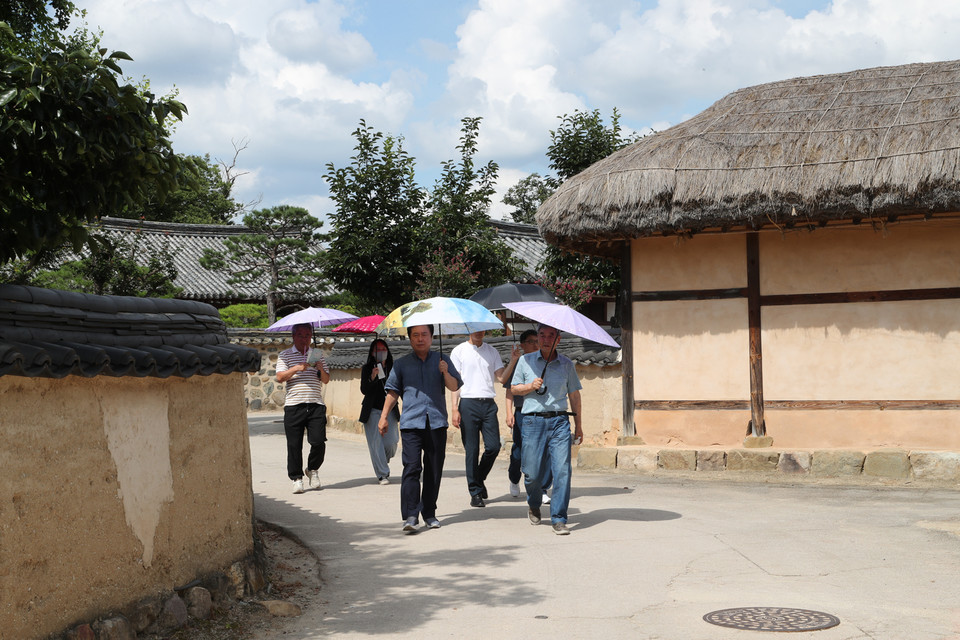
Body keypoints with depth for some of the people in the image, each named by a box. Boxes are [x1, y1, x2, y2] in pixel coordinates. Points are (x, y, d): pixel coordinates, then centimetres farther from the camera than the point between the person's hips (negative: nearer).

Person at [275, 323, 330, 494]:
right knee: (294, 445, -2)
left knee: (318, 442, -7)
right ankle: (297, 478, 10)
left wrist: (321, 369, -7)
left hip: (316, 404, 1)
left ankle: (312, 469, 19)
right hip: (294, 406, -1)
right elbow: (280, 377, -2)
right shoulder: (285, 355, 10)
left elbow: (326, 380, 13)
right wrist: (297, 368, -15)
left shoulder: (317, 354, 17)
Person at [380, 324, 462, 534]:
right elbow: (393, 391, 15)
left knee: (434, 469, 5)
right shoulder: (402, 364, 12)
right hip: (411, 423, -1)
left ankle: (429, 513, 16)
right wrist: (384, 416, 8)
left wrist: (445, 373, -14)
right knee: (411, 467, -13)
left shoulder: (442, 360, 12)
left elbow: (455, 386, 4)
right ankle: (410, 516, -16)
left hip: (437, 423, 1)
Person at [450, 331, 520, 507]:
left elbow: (501, 378, 9)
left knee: (493, 447, -4)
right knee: (471, 450, -2)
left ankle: (479, 478, 21)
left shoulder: (492, 352, 14)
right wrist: (454, 409, -6)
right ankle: (475, 492, 6)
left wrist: (513, 361, -5)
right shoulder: (459, 351, 5)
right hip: (468, 403, -3)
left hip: (489, 403, 3)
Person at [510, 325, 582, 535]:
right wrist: (530, 386, -7)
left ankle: (559, 519, -3)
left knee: (562, 470, -10)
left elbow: (574, 395, 16)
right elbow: (514, 388, 14)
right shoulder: (526, 361, 8)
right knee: (532, 472, 0)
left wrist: (578, 425, 17)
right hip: (533, 421, 0)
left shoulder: (567, 364, 10)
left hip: (559, 421, 0)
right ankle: (534, 505, 32)